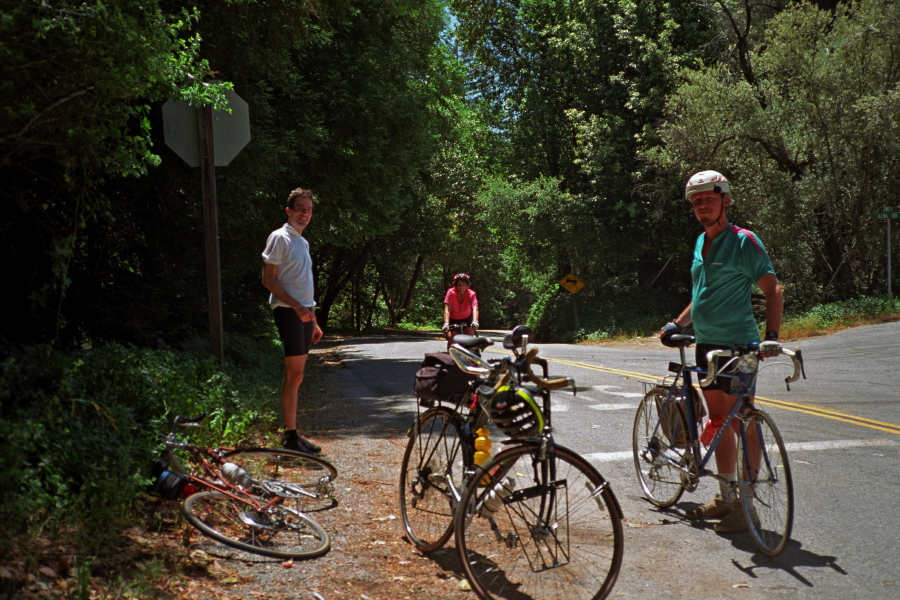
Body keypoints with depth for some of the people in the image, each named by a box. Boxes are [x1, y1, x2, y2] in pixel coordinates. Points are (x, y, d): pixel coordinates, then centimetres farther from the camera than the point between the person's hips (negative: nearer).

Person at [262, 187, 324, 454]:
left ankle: (293, 433, 15)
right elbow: (268, 279, -13)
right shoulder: (279, 238, -6)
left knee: (296, 376, 10)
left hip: (304, 314, 9)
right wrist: (296, 306, -21)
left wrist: (314, 321, 20)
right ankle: (291, 436, -6)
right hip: (288, 312, -8)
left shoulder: (303, 242, 20)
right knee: (294, 375, -10)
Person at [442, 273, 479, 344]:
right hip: (453, 320, -1)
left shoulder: (471, 294, -22)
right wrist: (446, 324, -44)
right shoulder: (451, 292, -25)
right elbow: (447, 309, -30)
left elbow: (475, 309, -34)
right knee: (451, 337, -19)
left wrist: (475, 321, -53)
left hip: (466, 320, 1)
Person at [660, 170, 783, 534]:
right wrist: (677, 323, 23)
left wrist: (771, 335, -28)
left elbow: (773, 290, -16)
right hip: (706, 345, 8)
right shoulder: (701, 243, 14)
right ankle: (726, 497, 23)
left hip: (738, 346, -8)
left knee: (743, 423, -3)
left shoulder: (744, 242, -9)